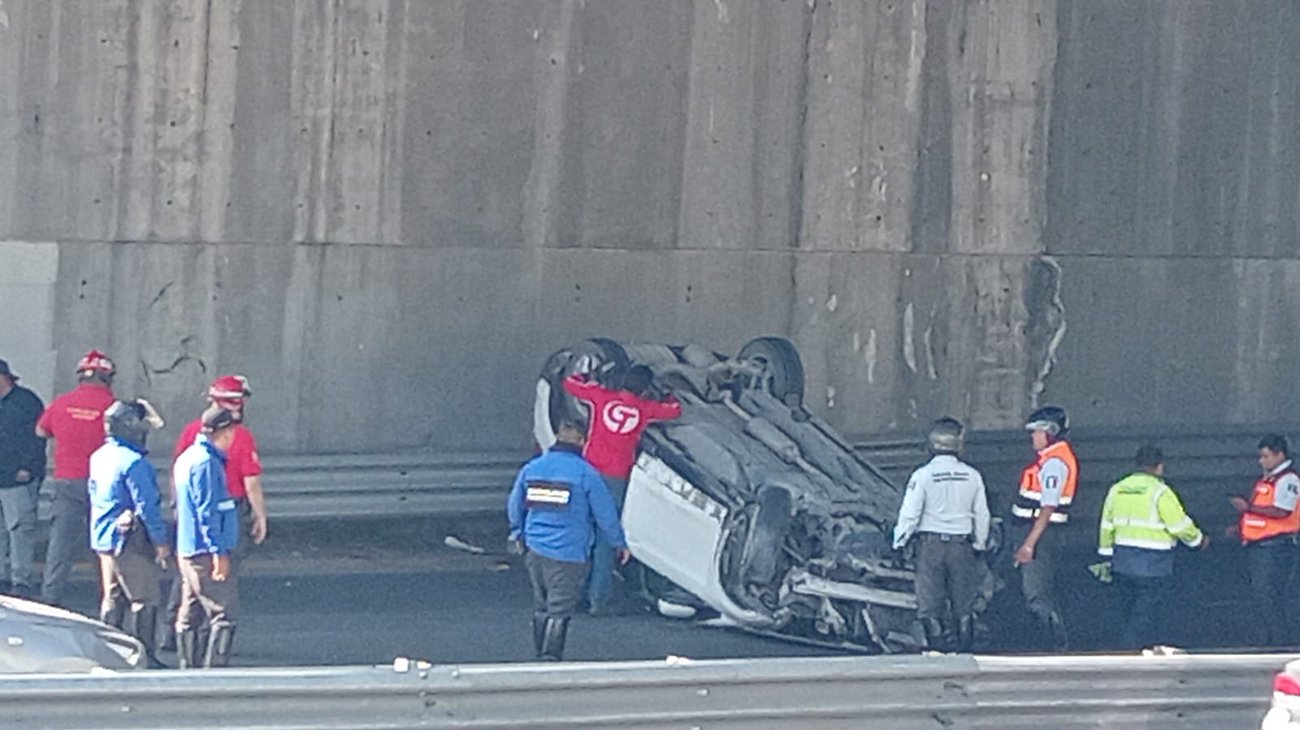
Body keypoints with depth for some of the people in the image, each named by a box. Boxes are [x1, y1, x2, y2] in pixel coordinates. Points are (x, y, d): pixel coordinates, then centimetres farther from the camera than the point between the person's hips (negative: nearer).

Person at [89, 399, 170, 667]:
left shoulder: (99, 457, 8)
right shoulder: (133, 463, -19)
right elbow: (146, 506, -19)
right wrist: (160, 540, -12)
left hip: (104, 539, 9)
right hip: (132, 541, -9)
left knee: (112, 599, 15)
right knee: (144, 599, -1)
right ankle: (144, 657, -1)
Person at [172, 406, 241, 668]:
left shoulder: (188, 458, 15)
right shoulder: (206, 463, -16)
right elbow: (208, 513, -20)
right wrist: (219, 553, -20)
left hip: (187, 552, 10)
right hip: (206, 553, -10)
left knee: (189, 617, 12)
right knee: (225, 615, -9)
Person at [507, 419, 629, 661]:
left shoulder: (531, 468, 5)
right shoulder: (586, 474, -10)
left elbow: (515, 506, 17)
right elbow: (605, 514, -4)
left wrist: (517, 533, 35)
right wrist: (619, 544, 10)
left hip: (535, 550, 5)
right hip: (569, 554, -5)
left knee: (541, 606, 17)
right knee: (559, 610, -4)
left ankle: (540, 655, 24)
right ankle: (550, 659, -9)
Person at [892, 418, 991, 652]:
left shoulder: (923, 475, -8)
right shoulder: (972, 476, 1)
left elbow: (909, 515, -8)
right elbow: (982, 516, 8)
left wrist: (899, 542, 5)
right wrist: (980, 544, 22)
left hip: (931, 545, -3)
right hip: (962, 545, 3)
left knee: (930, 606, 2)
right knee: (964, 606, 8)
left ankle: (936, 652, -2)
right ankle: (965, 653, 8)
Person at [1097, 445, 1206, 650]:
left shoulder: (1117, 489, 9)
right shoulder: (1160, 492, -12)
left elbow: (1107, 526, 14)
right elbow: (1181, 525, -8)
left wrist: (1107, 554, 23)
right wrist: (1199, 540, 10)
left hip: (1122, 562, 7)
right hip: (1152, 564, -7)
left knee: (1133, 614, 15)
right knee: (1145, 617, -4)